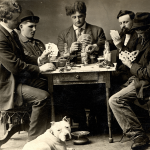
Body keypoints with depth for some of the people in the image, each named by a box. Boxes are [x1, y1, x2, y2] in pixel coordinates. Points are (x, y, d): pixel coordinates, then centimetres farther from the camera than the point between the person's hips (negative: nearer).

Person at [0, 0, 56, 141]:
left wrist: (38, 60, 0)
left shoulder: (11, 33, 10)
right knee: (42, 97, -23)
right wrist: (39, 69, -18)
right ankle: (34, 139, -9)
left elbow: (21, 57, 17)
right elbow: (14, 65, -26)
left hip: (18, 77, 11)